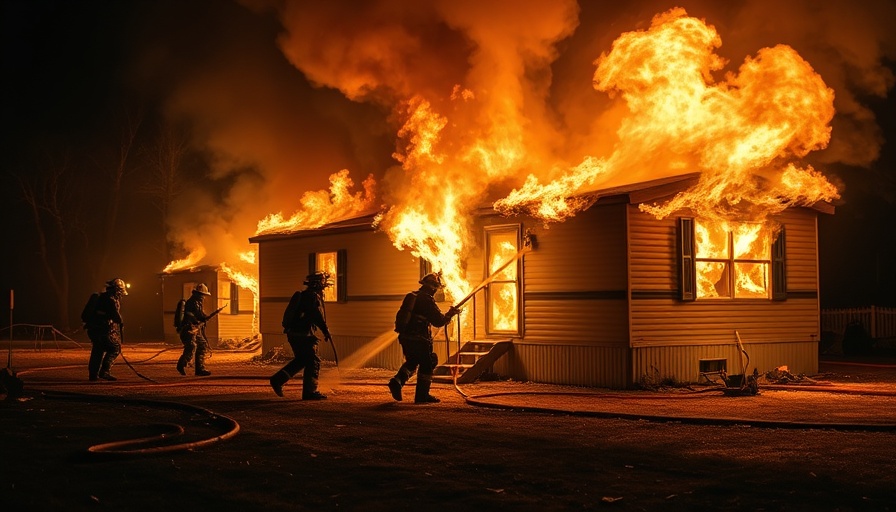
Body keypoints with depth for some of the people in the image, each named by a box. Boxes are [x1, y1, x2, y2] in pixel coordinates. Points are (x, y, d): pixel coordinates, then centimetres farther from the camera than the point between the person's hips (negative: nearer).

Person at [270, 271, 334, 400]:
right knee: (313, 361, -3)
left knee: (301, 360, 20)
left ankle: (278, 379, 12)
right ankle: (310, 392, -3)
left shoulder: (302, 295, 19)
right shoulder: (314, 297, -11)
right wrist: (326, 332, -15)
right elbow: (318, 317, -19)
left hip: (293, 332, 10)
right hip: (303, 334, -10)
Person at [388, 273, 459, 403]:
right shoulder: (428, 300, -12)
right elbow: (439, 321, -12)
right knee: (427, 365, 6)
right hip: (419, 339, -7)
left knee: (411, 362, 23)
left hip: (405, 337, 7)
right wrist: (450, 314, 4)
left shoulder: (411, 296, 12)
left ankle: (397, 381, 0)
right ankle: (422, 395, 8)